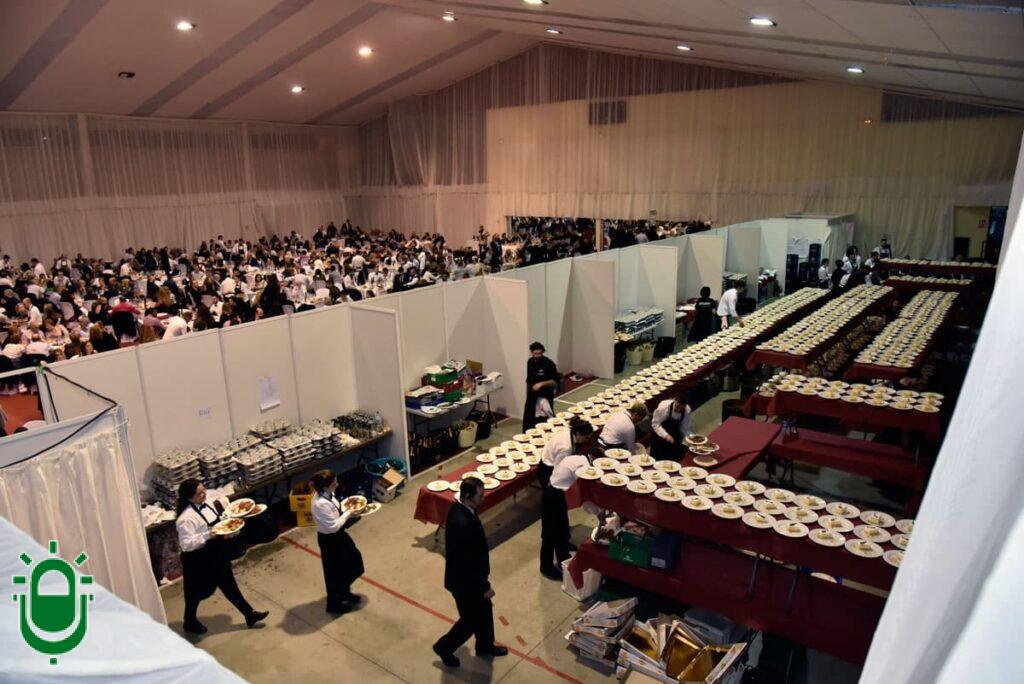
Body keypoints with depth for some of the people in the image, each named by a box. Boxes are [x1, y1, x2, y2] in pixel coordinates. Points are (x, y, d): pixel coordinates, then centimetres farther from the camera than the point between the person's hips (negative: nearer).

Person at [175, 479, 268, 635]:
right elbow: (186, 545, -27)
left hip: (215, 553, 8)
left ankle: (250, 615, 24)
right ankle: (190, 622, 41)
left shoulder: (206, 505, 0)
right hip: (198, 560, -8)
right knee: (197, 592, 14)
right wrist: (207, 536, -35)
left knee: (228, 584, 16)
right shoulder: (186, 518, -26)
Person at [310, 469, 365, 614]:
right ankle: (333, 604, 34)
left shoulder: (326, 495, -6)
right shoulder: (320, 504, -33)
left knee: (353, 561, 23)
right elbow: (333, 526, -28)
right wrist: (348, 514, -19)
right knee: (334, 571, 11)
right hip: (330, 540, -9)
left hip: (337, 536, 9)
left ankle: (344, 593, 46)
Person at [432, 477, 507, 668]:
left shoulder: (460, 509, -7)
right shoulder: (462, 524, -38)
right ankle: (444, 647, 36)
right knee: (472, 620, 15)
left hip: (469, 575, 9)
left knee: (485, 611, 26)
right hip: (464, 581, -9)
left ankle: (485, 645, 49)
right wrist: (484, 587, -18)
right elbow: (467, 563, -30)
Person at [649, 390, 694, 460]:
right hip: (660, 433, -3)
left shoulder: (688, 411, -20)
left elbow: (685, 428, -9)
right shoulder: (664, 406, -30)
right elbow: (655, 423, -23)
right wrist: (666, 435, -34)